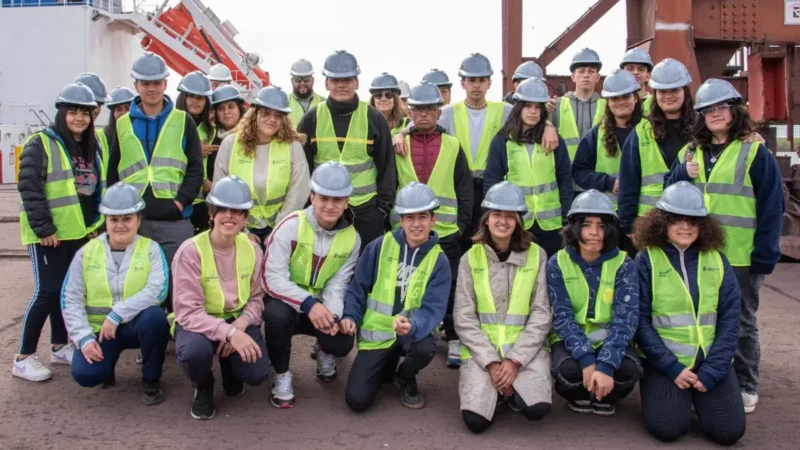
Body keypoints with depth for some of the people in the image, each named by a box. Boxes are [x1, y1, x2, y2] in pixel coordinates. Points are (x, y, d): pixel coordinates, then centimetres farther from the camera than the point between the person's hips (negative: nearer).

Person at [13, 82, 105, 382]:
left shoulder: (92, 148, 12)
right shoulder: (41, 144, -10)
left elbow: (99, 188, 19)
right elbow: (29, 189, -15)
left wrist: (96, 222, 10)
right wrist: (43, 229, -18)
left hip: (79, 232, 7)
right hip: (48, 234, -6)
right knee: (48, 291, -8)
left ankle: (59, 347, 26)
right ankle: (23, 358, 2)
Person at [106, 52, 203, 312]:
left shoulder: (183, 121, 6)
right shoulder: (123, 125, 12)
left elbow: (196, 168, 1)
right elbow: (113, 172, 11)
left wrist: (181, 201, -11)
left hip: (175, 220, -2)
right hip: (134, 221, 2)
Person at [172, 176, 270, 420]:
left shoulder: (252, 249, -6)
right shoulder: (190, 251, -20)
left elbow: (256, 299, 0)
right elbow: (188, 312, -23)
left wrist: (239, 326, -22)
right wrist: (229, 332, -36)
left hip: (238, 321, 3)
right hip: (198, 322, -3)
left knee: (257, 373, -21)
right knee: (195, 350, -37)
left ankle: (229, 366, 20)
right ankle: (203, 389, 2)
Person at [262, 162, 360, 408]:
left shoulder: (351, 238, -6)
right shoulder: (290, 226, -20)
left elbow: (337, 285, -9)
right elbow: (273, 278, -24)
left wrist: (332, 315, -30)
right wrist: (308, 303, -37)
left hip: (320, 306, 3)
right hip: (285, 301, -3)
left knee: (342, 341, -23)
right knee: (278, 315, -37)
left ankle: (324, 351, 20)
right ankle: (282, 375, -8)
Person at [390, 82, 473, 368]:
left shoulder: (452, 145, 5)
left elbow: (465, 188, 5)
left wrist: (463, 222, -2)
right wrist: (386, 218, -2)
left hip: (446, 230, -1)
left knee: (450, 286, 3)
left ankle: (454, 339, 15)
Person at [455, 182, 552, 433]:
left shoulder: (537, 256, 0)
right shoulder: (471, 258, 2)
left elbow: (541, 315, -3)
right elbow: (464, 319, -2)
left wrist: (515, 360, -13)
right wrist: (491, 362, -13)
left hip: (526, 348, 0)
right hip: (481, 350, 0)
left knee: (538, 408, -26)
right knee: (476, 419, -20)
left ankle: (513, 389, 7)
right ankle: (496, 390, 12)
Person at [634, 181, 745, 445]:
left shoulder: (717, 260, 3)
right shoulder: (647, 260, -5)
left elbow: (730, 320, 1)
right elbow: (641, 320, -8)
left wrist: (712, 370, -9)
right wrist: (672, 368, -14)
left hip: (711, 360, 2)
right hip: (664, 360, -2)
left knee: (728, 431, -13)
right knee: (667, 427, -19)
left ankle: (699, 397, 19)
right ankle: (681, 397, 15)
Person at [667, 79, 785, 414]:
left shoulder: (755, 153, -4)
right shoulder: (690, 153, 12)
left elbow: (771, 206, -8)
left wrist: (765, 254, -13)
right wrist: (683, 175, -10)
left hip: (741, 257, -4)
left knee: (741, 323, 7)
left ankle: (746, 387, 19)